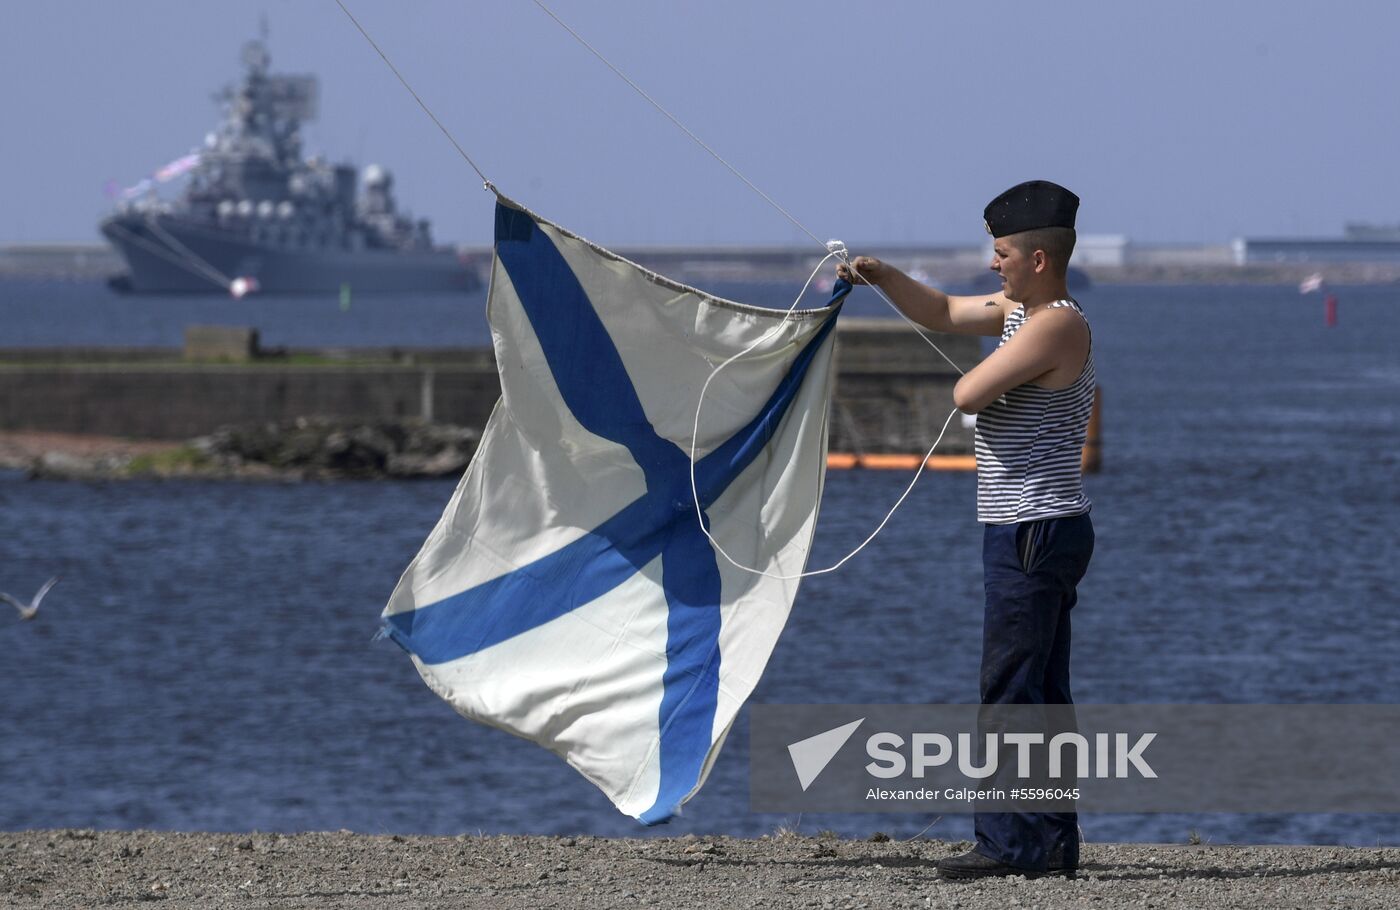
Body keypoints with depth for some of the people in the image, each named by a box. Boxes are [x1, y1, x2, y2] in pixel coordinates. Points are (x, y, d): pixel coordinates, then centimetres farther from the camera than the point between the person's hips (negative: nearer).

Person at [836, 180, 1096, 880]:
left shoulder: (1056, 325, -18)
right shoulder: (1019, 310, 13)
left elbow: (967, 395, -21)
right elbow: (943, 314, 24)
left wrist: (979, 377, 2)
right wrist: (882, 277, 10)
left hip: (1034, 533, -10)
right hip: (1035, 532, 10)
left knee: (1010, 690, -9)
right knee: (1041, 693, 12)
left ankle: (1009, 843, -8)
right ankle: (1052, 841, 15)